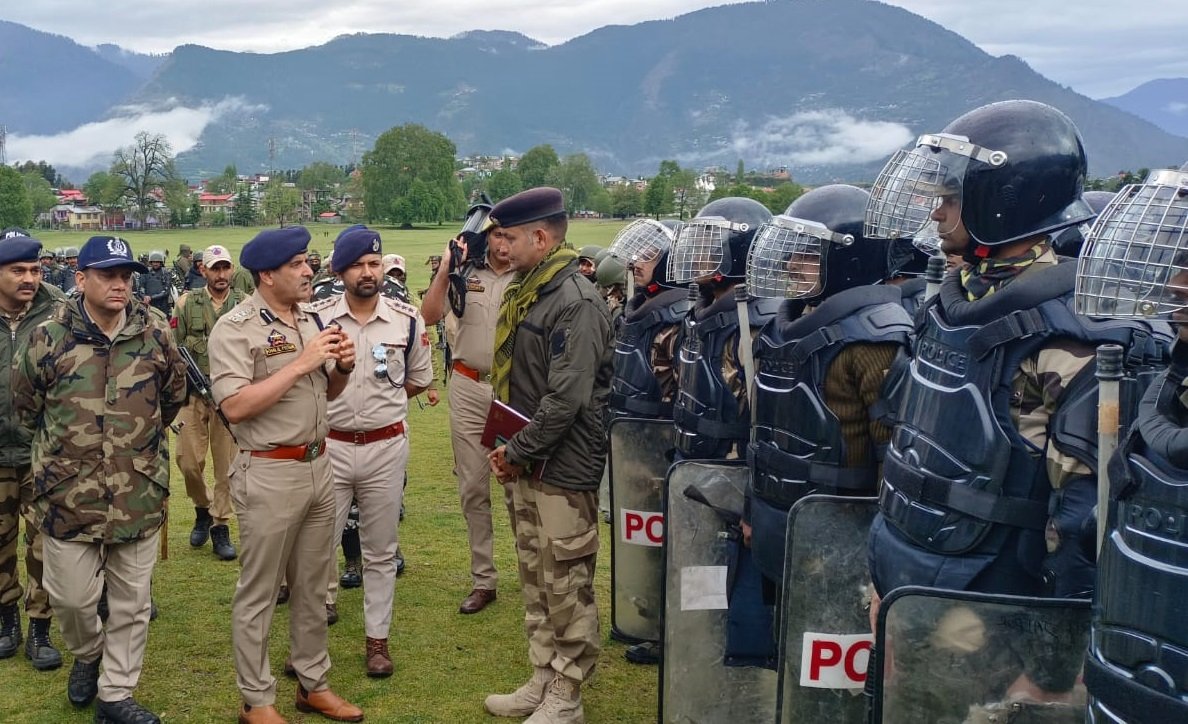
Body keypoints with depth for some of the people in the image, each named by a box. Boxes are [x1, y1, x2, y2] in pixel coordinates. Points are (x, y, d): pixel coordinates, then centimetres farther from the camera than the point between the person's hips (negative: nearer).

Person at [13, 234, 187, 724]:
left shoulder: (155, 334, -3)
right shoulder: (49, 338, -6)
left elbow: (174, 396, 13)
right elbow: (26, 406, 9)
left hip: (139, 495, 1)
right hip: (69, 494, -1)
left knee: (131, 603, 9)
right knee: (70, 597, 9)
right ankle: (87, 655, 41)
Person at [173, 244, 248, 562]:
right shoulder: (187, 303, 3)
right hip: (194, 393, 0)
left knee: (227, 464, 3)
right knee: (188, 461, 0)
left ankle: (220, 527, 15)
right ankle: (203, 509, 27)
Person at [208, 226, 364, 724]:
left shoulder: (310, 318, 8)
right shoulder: (235, 328, -13)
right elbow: (235, 407, -23)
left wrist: (342, 367, -6)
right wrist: (300, 364, -23)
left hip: (318, 466, 7)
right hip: (269, 475, -7)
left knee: (313, 585, 17)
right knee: (259, 593, 6)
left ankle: (312, 683, 31)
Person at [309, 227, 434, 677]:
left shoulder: (407, 319, -1)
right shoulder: (317, 317, -4)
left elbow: (418, 381, 10)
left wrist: (379, 400, 2)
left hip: (386, 447, 1)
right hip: (329, 446, -1)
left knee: (381, 551, 11)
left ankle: (377, 639, 24)